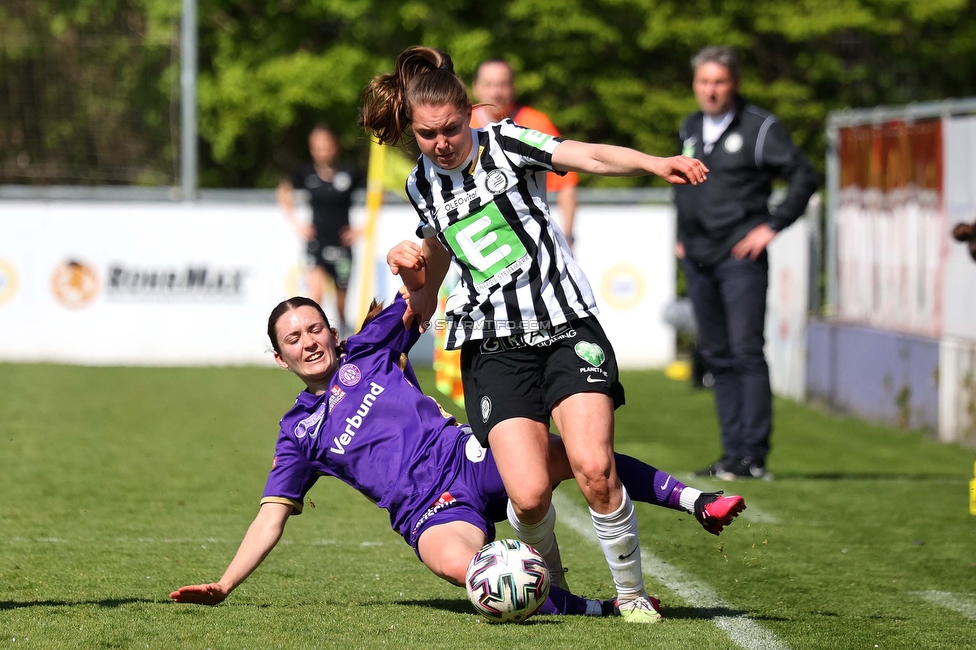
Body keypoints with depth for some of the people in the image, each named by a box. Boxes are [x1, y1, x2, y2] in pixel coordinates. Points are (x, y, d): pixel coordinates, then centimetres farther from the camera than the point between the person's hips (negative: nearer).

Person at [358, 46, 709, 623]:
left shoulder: (504, 143, 0)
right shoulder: (422, 186, 12)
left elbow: (590, 157, -17)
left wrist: (654, 163, -34)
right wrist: (411, 269, 7)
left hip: (567, 327, -2)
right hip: (494, 347, 2)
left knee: (594, 469, -20)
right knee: (529, 494, -16)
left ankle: (633, 594, 0)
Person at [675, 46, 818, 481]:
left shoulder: (760, 128, -4)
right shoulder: (689, 130, 15)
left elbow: (803, 177, -5)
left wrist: (772, 226, -9)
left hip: (740, 257, -7)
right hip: (698, 260, 7)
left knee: (747, 353, -10)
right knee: (717, 357, 8)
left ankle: (752, 456, -11)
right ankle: (733, 453, 11)